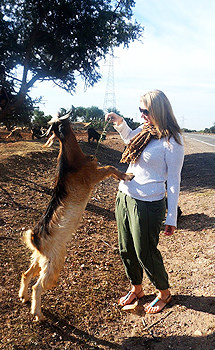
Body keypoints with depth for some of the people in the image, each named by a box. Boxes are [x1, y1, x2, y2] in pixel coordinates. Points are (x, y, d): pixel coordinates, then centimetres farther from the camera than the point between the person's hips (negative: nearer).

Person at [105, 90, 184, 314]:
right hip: (123, 197, 8)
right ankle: (136, 289, 45)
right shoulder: (144, 131, 6)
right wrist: (119, 122, 13)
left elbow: (174, 181, -12)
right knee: (126, 250, 19)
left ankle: (164, 293, 37)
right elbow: (129, 138, 31)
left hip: (147, 205, -8)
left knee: (145, 253, 8)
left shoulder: (171, 141, -15)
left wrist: (172, 218, -10)